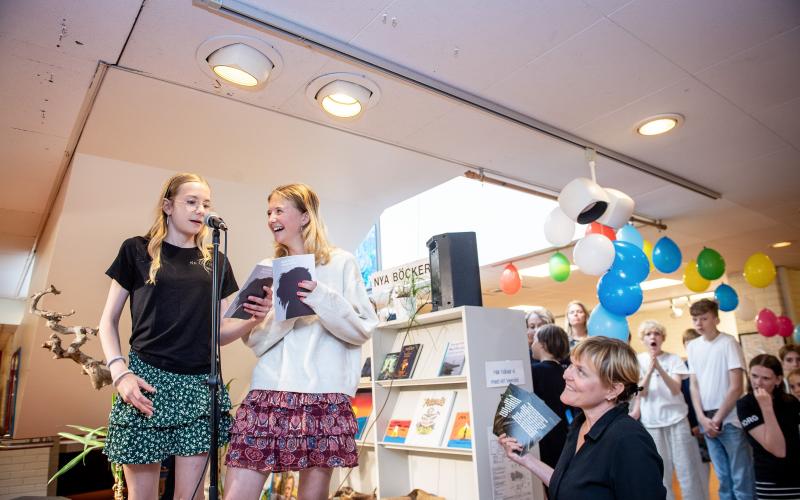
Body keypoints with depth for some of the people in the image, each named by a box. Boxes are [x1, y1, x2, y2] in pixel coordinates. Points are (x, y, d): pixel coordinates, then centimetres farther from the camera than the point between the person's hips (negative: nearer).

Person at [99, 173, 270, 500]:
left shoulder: (215, 261, 12)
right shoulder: (137, 250, 5)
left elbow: (219, 330, 11)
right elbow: (108, 321, 6)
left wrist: (252, 320, -9)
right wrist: (120, 372, -9)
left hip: (201, 384, 2)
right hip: (147, 379, -2)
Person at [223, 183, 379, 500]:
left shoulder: (341, 263, 4)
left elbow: (363, 329, -1)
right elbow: (254, 341, 12)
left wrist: (323, 300, -16)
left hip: (323, 395, -3)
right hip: (268, 392, 4)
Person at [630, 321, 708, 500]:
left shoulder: (673, 359, -1)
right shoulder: (638, 360, 1)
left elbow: (676, 389, -14)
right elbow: (641, 392, -7)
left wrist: (660, 368, -29)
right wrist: (650, 369, -22)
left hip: (676, 417, 0)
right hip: (651, 421, 1)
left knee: (686, 468, 2)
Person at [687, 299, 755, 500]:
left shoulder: (728, 343, -8)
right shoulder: (692, 346, 7)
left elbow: (736, 388, -11)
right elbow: (694, 385, 8)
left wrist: (717, 419, -10)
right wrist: (703, 418, -3)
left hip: (730, 419, -4)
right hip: (707, 421, 4)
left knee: (741, 478, 1)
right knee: (723, 477, 12)